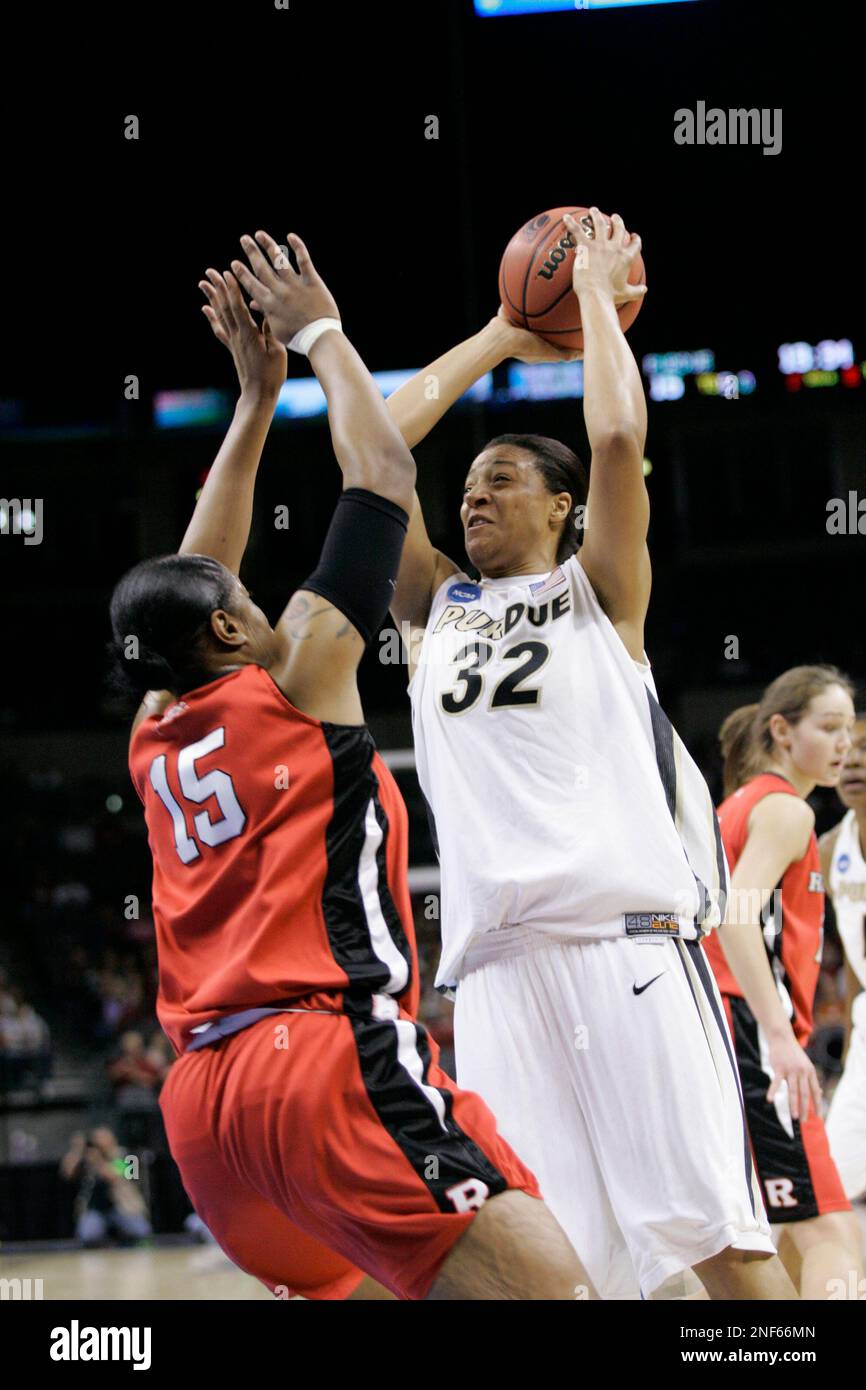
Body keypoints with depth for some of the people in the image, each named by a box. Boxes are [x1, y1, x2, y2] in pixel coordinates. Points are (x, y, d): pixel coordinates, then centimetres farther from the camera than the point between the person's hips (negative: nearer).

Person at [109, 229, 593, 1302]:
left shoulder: (152, 738, 19)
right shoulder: (296, 679, 2)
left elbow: (194, 581, 34)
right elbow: (385, 474, 8)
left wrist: (256, 401, 37)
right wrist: (321, 334, 20)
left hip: (202, 1100, 9)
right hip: (333, 1058, -8)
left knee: (363, 1287, 28)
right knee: (554, 1294, -17)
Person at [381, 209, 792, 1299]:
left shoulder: (598, 592, 12)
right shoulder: (435, 608, 23)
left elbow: (618, 438, -3)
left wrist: (595, 293, 9)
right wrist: (502, 338, 24)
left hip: (627, 942, -4)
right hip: (497, 961, 4)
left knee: (716, 1233, -9)